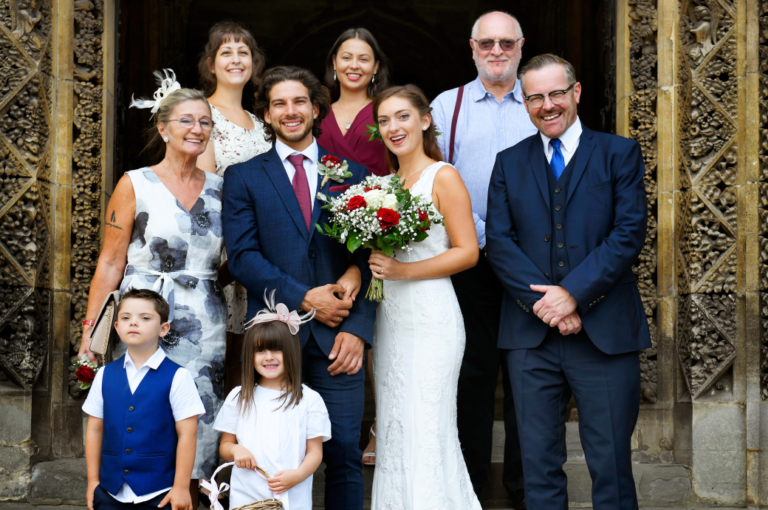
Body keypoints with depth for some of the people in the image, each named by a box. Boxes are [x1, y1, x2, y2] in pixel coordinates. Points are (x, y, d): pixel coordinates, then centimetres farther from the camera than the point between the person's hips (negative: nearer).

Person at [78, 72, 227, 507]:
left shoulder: (220, 188, 9)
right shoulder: (136, 185, -1)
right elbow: (110, 264, -2)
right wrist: (90, 331, -7)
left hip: (206, 327, 3)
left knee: (200, 424, 3)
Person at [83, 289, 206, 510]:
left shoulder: (177, 377, -6)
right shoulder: (105, 375, 7)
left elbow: (187, 435, -8)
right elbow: (95, 429, 9)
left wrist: (181, 487, -10)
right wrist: (93, 481, 8)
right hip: (110, 492, 4)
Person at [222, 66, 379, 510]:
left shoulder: (353, 174, 12)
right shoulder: (243, 177, 9)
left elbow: (369, 256, 6)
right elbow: (242, 256, -2)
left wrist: (357, 329, -6)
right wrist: (304, 298, -11)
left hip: (339, 338, 1)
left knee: (345, 455, 1)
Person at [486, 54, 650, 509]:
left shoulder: (620, 154, 5)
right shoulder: (509, 163, 12)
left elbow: (629, 234, -6)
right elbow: (499, 242, 2)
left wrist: (573, 293, -15)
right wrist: (544, 301, -12)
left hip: (605, 333, -2)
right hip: (531, 335, 2)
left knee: (611, 465, 1)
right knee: (539, 465, 8)